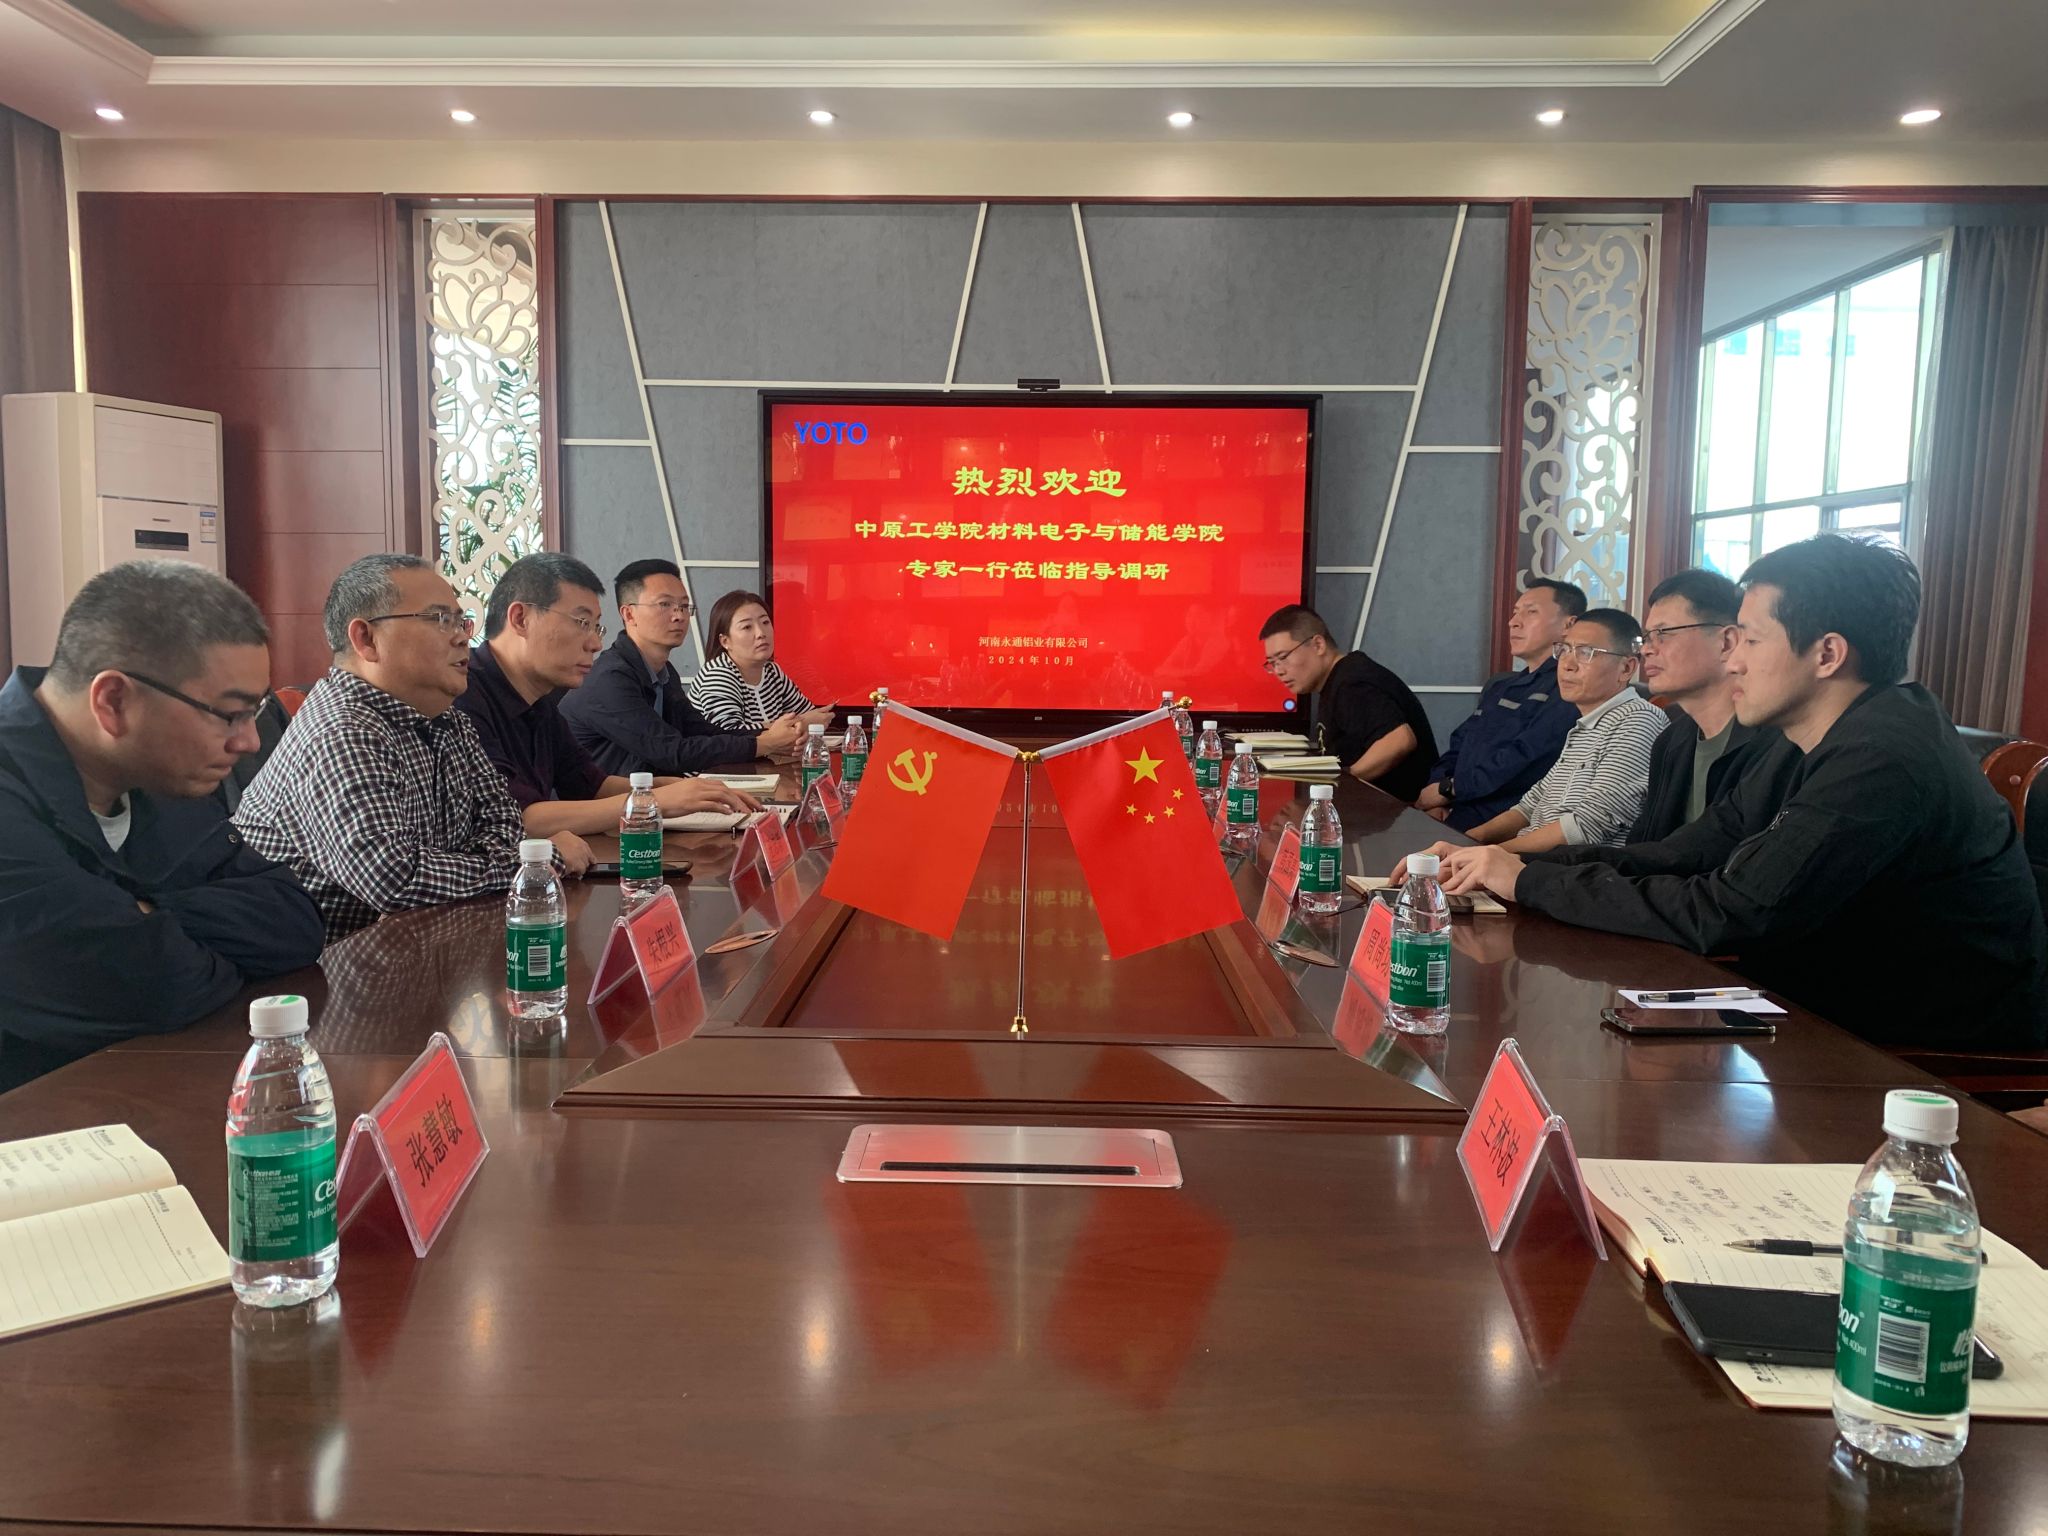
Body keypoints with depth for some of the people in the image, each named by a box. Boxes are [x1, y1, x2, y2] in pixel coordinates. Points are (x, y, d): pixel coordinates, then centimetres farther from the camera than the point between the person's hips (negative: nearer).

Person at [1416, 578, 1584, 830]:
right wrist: (1434, 794, 0)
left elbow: (1524, 759, -17)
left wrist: (1449, 789, -11)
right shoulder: (1498, 687, 24)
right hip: (1453, 810, 8)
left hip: (1502, 823, -8)